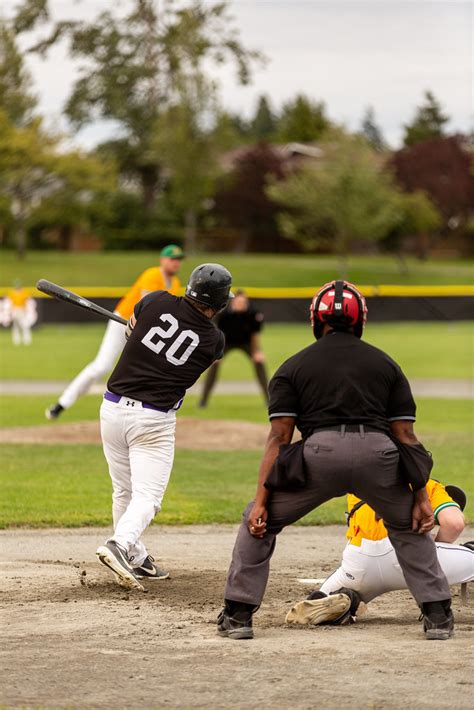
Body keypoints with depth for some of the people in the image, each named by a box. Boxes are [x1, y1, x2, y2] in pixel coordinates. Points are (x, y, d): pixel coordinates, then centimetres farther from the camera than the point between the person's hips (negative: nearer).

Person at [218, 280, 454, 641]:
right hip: (377, 451, 2)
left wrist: (261, 500, 3)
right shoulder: (385, 363, 22)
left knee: (260, 521, 18)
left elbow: (279, 438, 7)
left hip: (319, 453, -2)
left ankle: (238, 615, 13)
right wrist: (421, 495, 12)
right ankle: (438, 616, 17)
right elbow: (406, 436, 14)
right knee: (409, 527, 26)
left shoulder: (293, 367, 17)